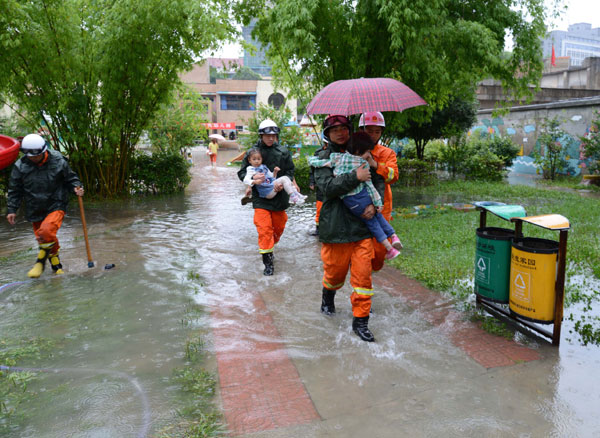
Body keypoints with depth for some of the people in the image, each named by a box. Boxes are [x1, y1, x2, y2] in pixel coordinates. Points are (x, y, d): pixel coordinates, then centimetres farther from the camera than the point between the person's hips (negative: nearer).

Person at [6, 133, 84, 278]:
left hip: (56, 206, -4)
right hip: (35, 210, 4)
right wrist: (12, 209, 3)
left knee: (46, 231, -27)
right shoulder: (20, 166, -2)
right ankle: (56, 266, 29)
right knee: (43, 239, 9)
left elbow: (70, 178, 8)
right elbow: (15, 190, 7)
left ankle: (41, 261, -4)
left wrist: (76, 187, -13)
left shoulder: (58, 161, -7)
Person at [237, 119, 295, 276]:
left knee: (279, 226, 15)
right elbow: (242, 173, 1)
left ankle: (269, 248, 43)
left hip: (279, 196, 3)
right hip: (260, 197, -2)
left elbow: (290, 171, 4)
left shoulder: (283, 152, 1)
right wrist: (252, 179, -20)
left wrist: (283, 183, -17)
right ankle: (268, 261, 2)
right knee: (264, 228, -8)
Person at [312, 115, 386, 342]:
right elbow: (327, 186, -16)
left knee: (363, 274, 0)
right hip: (335, 225, -2)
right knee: (335, 270, 12)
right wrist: (355, 177, -22)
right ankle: (328, 294, 45)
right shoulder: (324, 157, 0)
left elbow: (378, 180, 14)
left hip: (362, 223, 2)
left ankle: (360, 321, 11)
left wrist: (374, 204, -3)